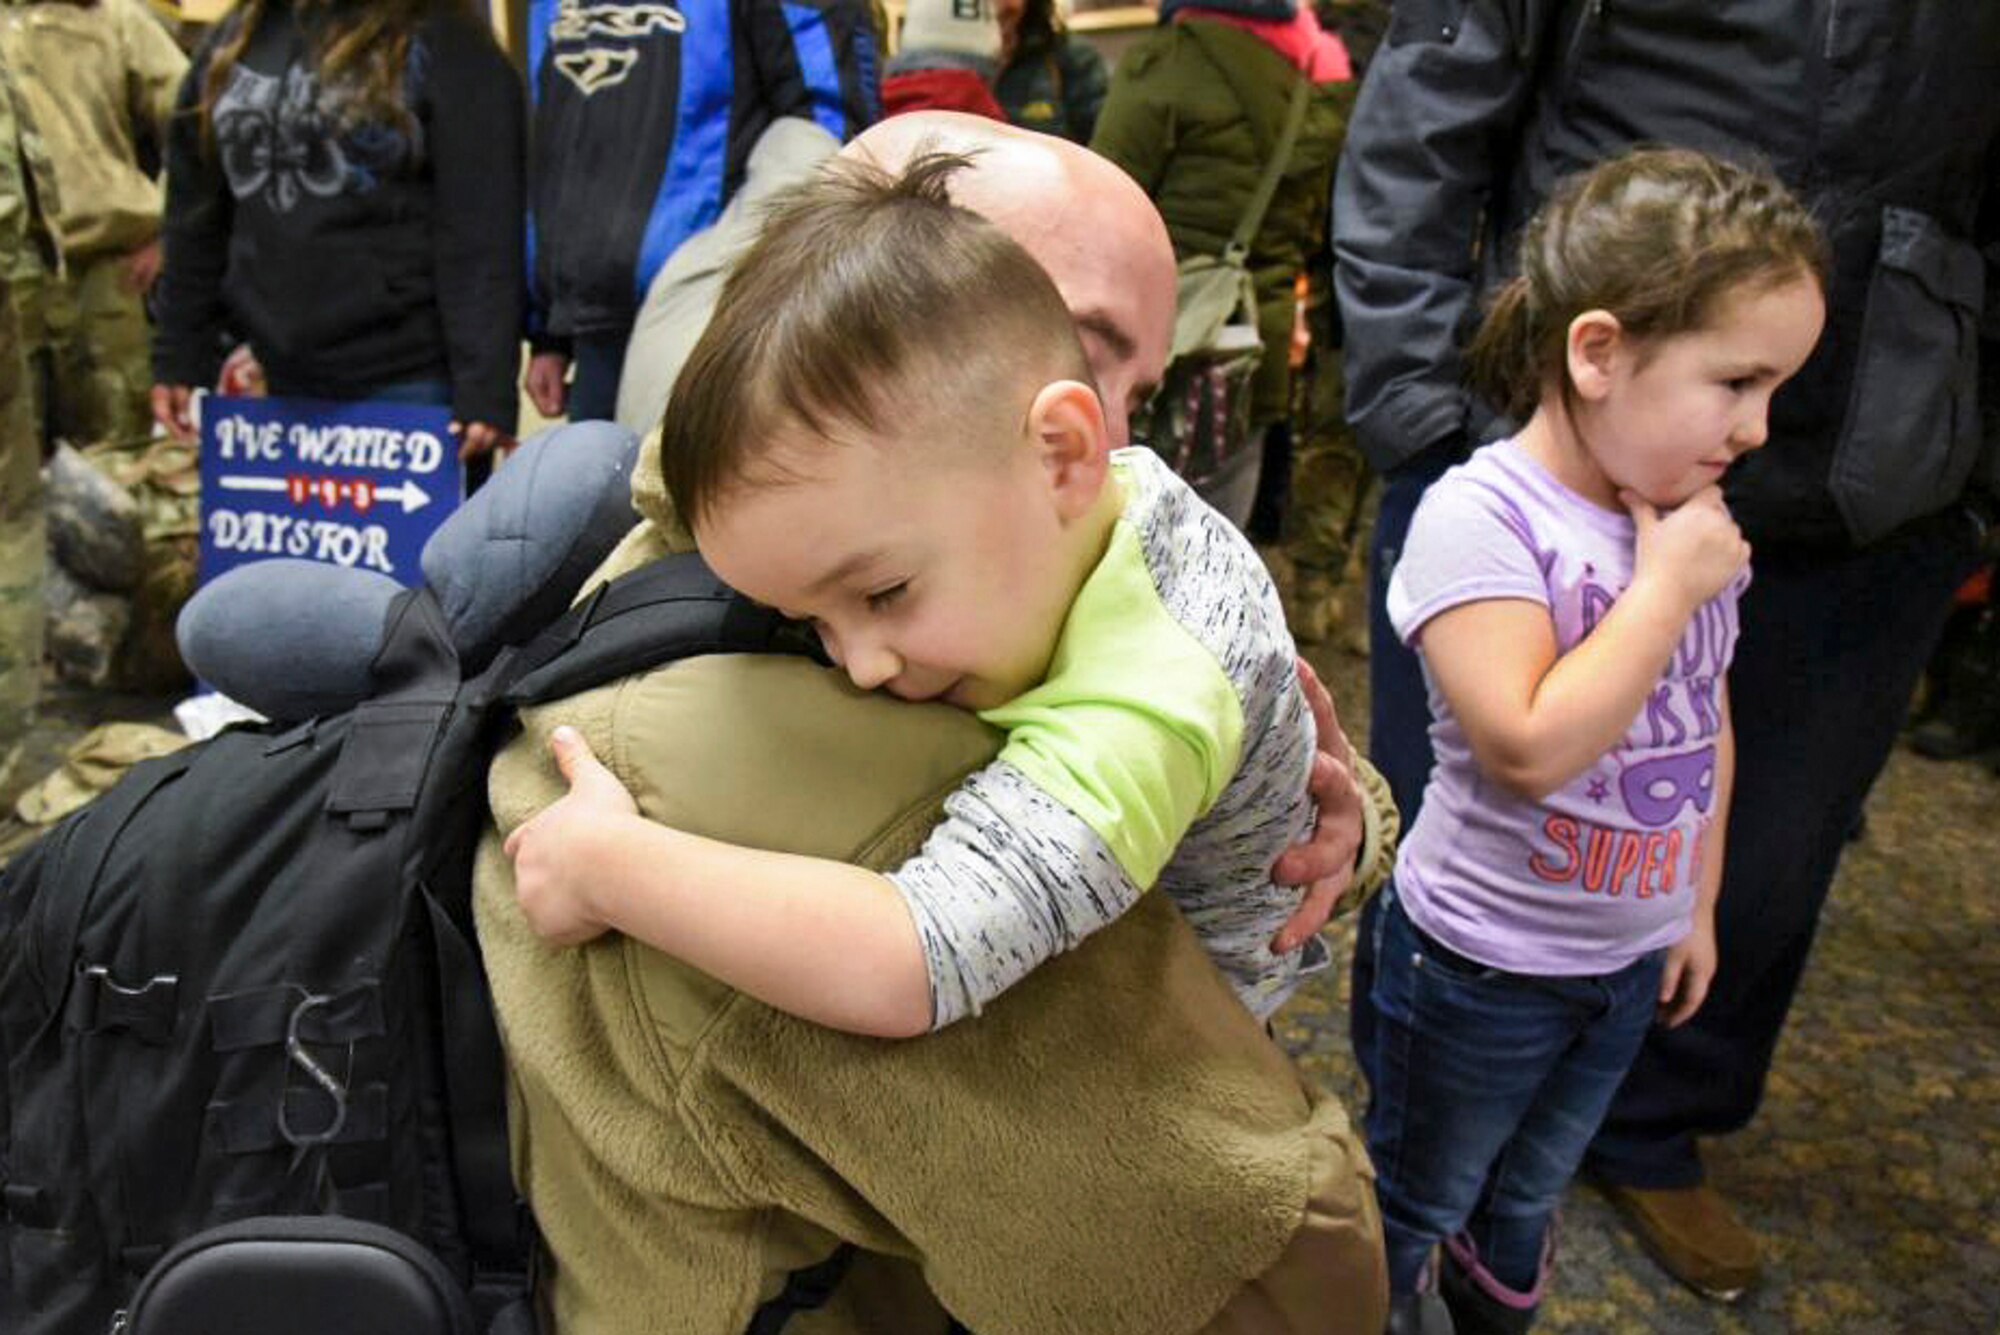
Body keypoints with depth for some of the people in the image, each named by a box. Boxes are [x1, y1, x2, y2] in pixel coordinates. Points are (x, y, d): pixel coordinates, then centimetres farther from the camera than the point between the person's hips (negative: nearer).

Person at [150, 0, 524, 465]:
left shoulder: (444, 44, -5)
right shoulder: (233, 39, 13)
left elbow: (481, 240, -12)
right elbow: (195, 219, 17)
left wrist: (486, 388, -19)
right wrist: (179, 357, 13)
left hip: (409, 379, -6)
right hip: (284, 379, 6)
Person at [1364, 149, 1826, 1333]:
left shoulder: (1697, 524, -5)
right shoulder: (1482, 516, -26)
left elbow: (1709, 720, 9)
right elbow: (1530, 747, -34)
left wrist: (1699, 900, 16)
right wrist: (1667, 588, -26)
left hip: (1631, 960, 6)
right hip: (1481, 965, -6)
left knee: (1528, 1204, 28)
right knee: (1412, 1212, 18)